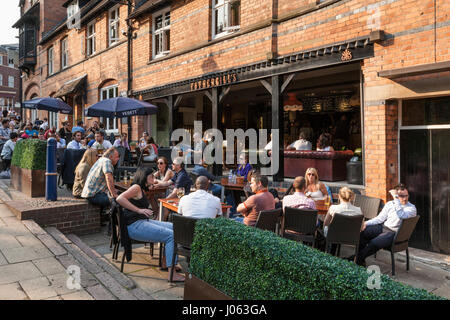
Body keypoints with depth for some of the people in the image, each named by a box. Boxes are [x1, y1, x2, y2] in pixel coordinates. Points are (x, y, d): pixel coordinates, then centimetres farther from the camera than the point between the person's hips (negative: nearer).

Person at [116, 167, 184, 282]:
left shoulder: (142, 190, 20)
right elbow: (119, 199, -23)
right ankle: (172, 273, -19)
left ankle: (166, 262, 7)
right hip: (134, 225, -10)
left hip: (144, 221, 10)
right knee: (171, 235, -18)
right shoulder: (136, 187, -8)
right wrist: (139, 210, -24)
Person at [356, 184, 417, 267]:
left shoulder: (412, 208, -6)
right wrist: (367, 223, -4)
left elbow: (401, 216, -28)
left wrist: (396, 199, -27)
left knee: (374, 243, -28)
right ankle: (357, 254, -1)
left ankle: (359, 259, -6)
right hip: (383, 226, 6)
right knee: (363, 232, -16)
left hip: (395, 233, -6)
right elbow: (380, 218, 11)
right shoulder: (390, 204, 11)